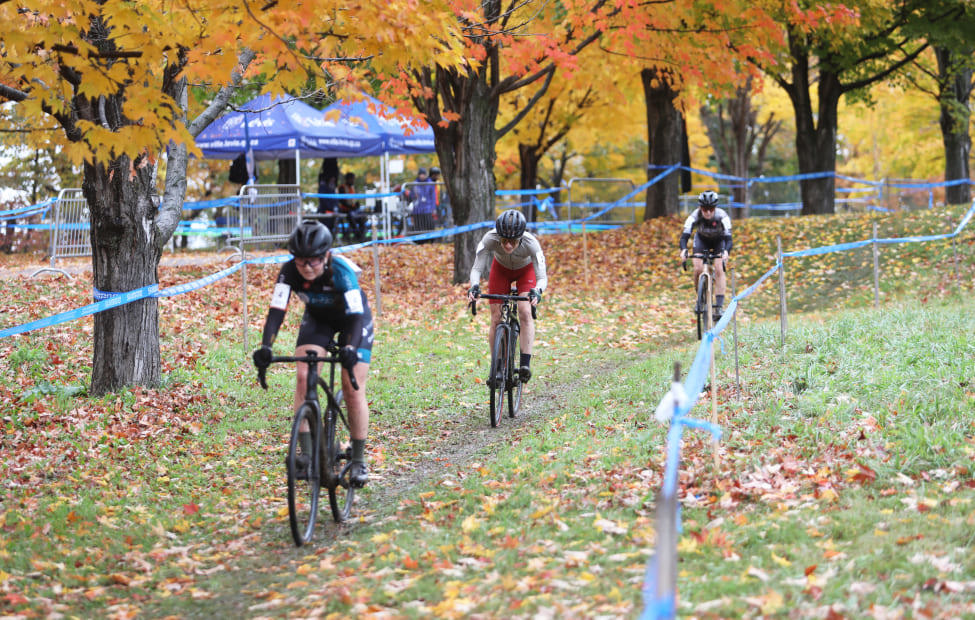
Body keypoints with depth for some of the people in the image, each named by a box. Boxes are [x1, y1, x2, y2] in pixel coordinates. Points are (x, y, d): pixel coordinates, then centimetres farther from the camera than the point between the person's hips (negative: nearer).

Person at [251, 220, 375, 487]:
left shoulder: (341, 271, -37)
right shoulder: (290, 272, -28)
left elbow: (356, 315, -43)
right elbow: (277, 311, -33)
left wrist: (351, 349, -60)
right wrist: (265, 347, -49)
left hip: (352, 318, -3)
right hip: (317, 318, 3)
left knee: (353, 389, -12)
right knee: (303, 377, -19)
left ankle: (359, 461, 3)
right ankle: (307, 455, -19)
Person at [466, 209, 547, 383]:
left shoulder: (530, 243, -39)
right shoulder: (490, 239, -37)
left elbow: (542, 277, -38)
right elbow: (476, 269, -32)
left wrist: (537, 291, -59)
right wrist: (474, 286, -53)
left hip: (525, 271, -1)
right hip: (501, 269, 2)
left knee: (525, 313, -23)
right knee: (496, 319, -6)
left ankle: (525, 364, -24)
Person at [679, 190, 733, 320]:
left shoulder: (722, 216, -36)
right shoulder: (694, 216, -33)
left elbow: (728, 238, -41)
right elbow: (685, 235, -39)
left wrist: (726, 251, -62)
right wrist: (683, 250, -59)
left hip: (719, 241, -1)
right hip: (702, 240, 1)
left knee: (719, 270, -19)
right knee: (698, 270, -18)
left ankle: (719, 307, -20)